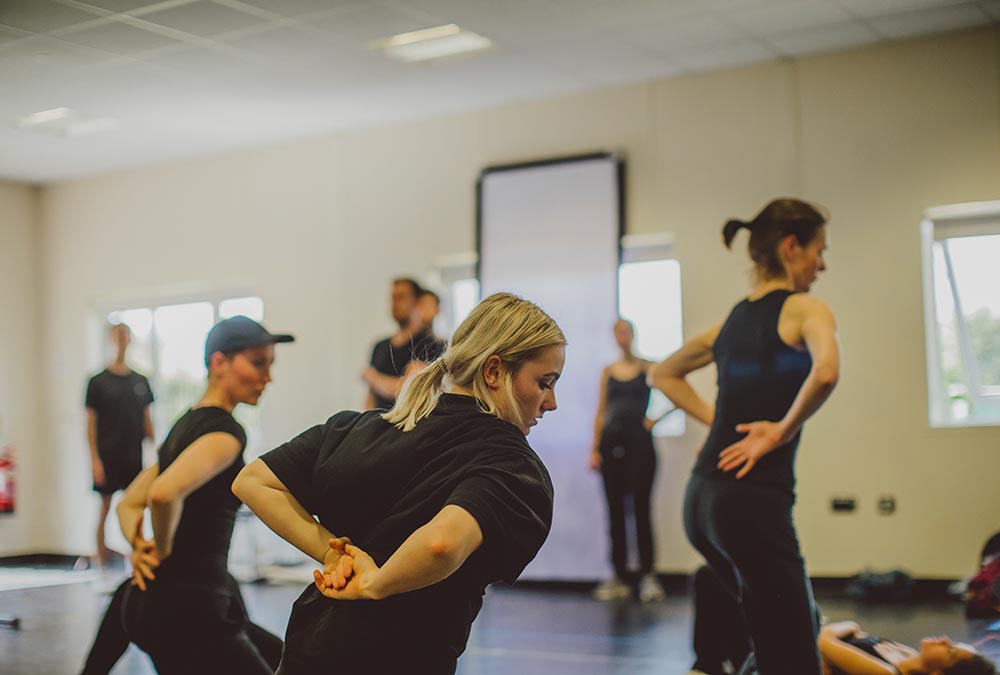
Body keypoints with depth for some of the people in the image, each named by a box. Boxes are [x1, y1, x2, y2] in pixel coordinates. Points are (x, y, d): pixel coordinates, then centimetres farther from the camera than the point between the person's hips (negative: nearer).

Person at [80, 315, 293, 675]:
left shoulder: (188, 424, 15)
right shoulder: (225, 430, -15)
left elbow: (128, 504, 21)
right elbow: (165, 493, -33)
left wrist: (140, 544, 2)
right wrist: (162, 549, -15)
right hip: (188, 609, -10)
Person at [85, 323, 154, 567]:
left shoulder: (140, 381, 9)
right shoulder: (98, 381, -1)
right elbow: (91, 422, -3)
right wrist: (95, 460, -10)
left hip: (134, 457, 3)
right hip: (107, 457, -3)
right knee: (106, 508, 2)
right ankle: (102, 561, 10)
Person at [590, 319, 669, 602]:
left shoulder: (648, 368, 5)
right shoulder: (607, 372, 14)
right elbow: (601, 412, 12)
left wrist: (655, 419, -9)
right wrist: (595, 449, 6)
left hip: (639, 440, -4)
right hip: (611, 441, 4)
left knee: (640, 507, -6)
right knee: (615, 510, 4)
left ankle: (647, 575, -2)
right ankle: (619, 576, 9)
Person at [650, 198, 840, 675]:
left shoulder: (732, 319, 16)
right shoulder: (805, 309, -5)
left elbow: (663, 375, 28)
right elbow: (825, 372, -26)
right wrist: (783, 430, -12)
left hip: (701, 498, 8)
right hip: (755, 499, -8)